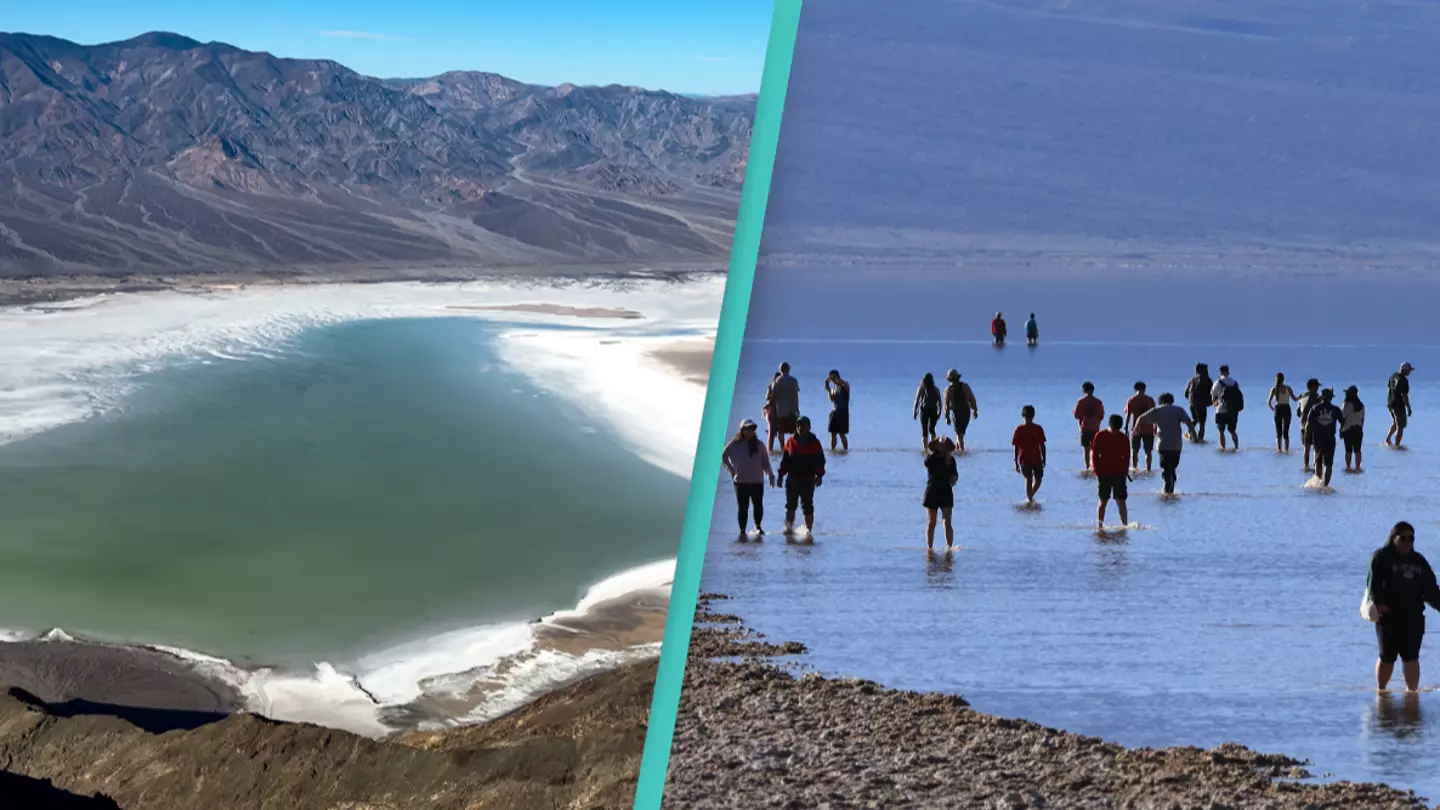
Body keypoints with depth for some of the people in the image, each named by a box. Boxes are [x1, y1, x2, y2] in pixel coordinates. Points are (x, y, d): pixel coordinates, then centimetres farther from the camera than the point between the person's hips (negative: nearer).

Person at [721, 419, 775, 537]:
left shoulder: (759, 445, 3)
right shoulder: (735, 445, -1)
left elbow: (765, 461, 6)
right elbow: (724, 457, 11)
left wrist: (770, 475, -2)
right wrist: (731, 470, 5)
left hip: (757, 481, 1)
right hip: (741, 482, -1)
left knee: (758, 505, -1)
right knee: (743, 507, -1)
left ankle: (758, 526, 23)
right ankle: (742, 530, 10)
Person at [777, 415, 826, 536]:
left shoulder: (814, 443, 1)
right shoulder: (791, 441, 7)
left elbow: (820, 461, 1)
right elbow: (785, 460, 12)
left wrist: (819, 476, -10)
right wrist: (781, 475, 8)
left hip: (808, 480, -3)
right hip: (792, 479, 3)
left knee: (807, 507, -3)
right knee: (790, 505, 7)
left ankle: (808, 530, 3)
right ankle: (789, 527, 20)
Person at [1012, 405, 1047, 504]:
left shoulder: (1038, 429, 2)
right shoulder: (1019, 430, -2)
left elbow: (1042, 445, 7)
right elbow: (1016, 447, 1)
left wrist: (1043, 460, 4)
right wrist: (1016, 463, -1)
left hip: (1037, 459, 2)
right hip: (1024, 460, -2)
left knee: (1038, 480, 1)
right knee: (1029, 479, -14)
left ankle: (1030, 497, 25)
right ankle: (1029, 499, -6)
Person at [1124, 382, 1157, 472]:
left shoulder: (1131, 400, 0)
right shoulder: (1150, 399, 0)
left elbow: (1128, 415, -2)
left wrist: (1126, 428, 3)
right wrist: (1155, 428, 7)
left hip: (1136, 429, 0)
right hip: (1148, 429, 0)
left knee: (1135, 451, 9)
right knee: (1148, 451, 5)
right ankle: (1148, 469, 0)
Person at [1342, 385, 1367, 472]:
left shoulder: (1346, 405, -13)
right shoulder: (1361, 405, 1)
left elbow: (1343, 418, -9)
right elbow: (1362, 419, 6)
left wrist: (1341, 430, 0)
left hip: (1348, 429, -4)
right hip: (1358, 429, 4)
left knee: (1348, 450, 3)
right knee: (1357, 450, 8)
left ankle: (1348, 467, 6)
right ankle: (1357, 467, 10)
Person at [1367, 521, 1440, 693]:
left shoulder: (1418, 561, 15)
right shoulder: (1381, 558, -1)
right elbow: (1373, 583, -12)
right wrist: (1378, 602, -27)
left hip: (1413, 616, 4)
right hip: (1388, 616, -4)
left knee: (1411, 657, 0)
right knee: (1387, 657, 3)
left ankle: (1412, 691, 5)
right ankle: (1381, 691, 20)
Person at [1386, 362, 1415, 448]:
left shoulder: (1393, 376, 4)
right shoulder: (1404, 380, -22)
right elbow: (1404, 395, -23)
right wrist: (1409, 408, -17)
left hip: (1390, 403, 8)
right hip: (1399, 405, -8)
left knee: (1395, 423, 27)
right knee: (1400, 426, 4)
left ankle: (1387, 440, 28)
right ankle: (1396, 445, 9)